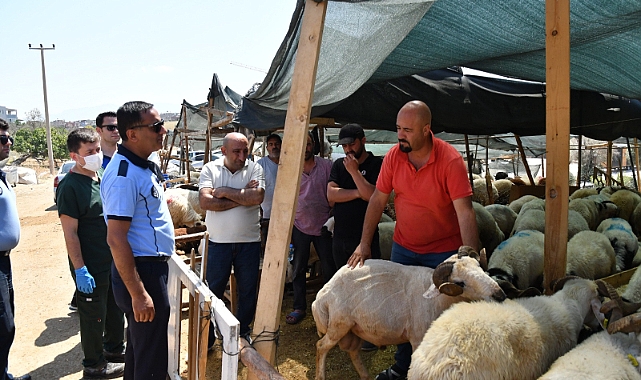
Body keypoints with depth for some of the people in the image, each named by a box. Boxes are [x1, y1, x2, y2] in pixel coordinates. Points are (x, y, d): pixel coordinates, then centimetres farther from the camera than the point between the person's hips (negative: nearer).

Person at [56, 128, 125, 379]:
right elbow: (70, 233, -19)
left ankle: (114, 348, 42)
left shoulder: (102, 175, 4)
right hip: (91, 266, -7)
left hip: (113, 260, 7)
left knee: (115, 308, 22)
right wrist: (80, 270, -20)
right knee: (94, 316, 9)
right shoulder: (70, 186, -19)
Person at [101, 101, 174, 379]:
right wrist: (138, 294, -26)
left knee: (139, 344, 25)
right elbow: (116, 239, -26)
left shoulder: (143, 165, 8)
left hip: (152, 265, 10)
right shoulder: (124, 174, -23)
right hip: (142, 272, -10)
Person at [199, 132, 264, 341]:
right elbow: (205, 202, -17)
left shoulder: (254, 169, -1)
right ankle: (207, 334, 28)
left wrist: (225, 192, -14)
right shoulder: (210, 169, -2)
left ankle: (243, 331, 34)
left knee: (248, 290, 14)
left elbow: (257, 197, -19)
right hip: (218, 241, -1)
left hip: (249, 241, 1)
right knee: (213, 290, 10)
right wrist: (243, 197, -16)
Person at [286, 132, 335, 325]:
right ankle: (299, 308, 23)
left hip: (324, 226, 0)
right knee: (298, 270, 10)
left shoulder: (327, 166, -3)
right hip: (299, 227, 1)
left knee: (329, 269, 8)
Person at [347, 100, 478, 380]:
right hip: (403, 247, 4)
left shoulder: (450, 160, -20)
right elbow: (378, 200, -3)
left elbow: (464, 211, -25)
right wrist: (364, 244, -7)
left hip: (443, 251, -4)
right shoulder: (394, 156, -8)